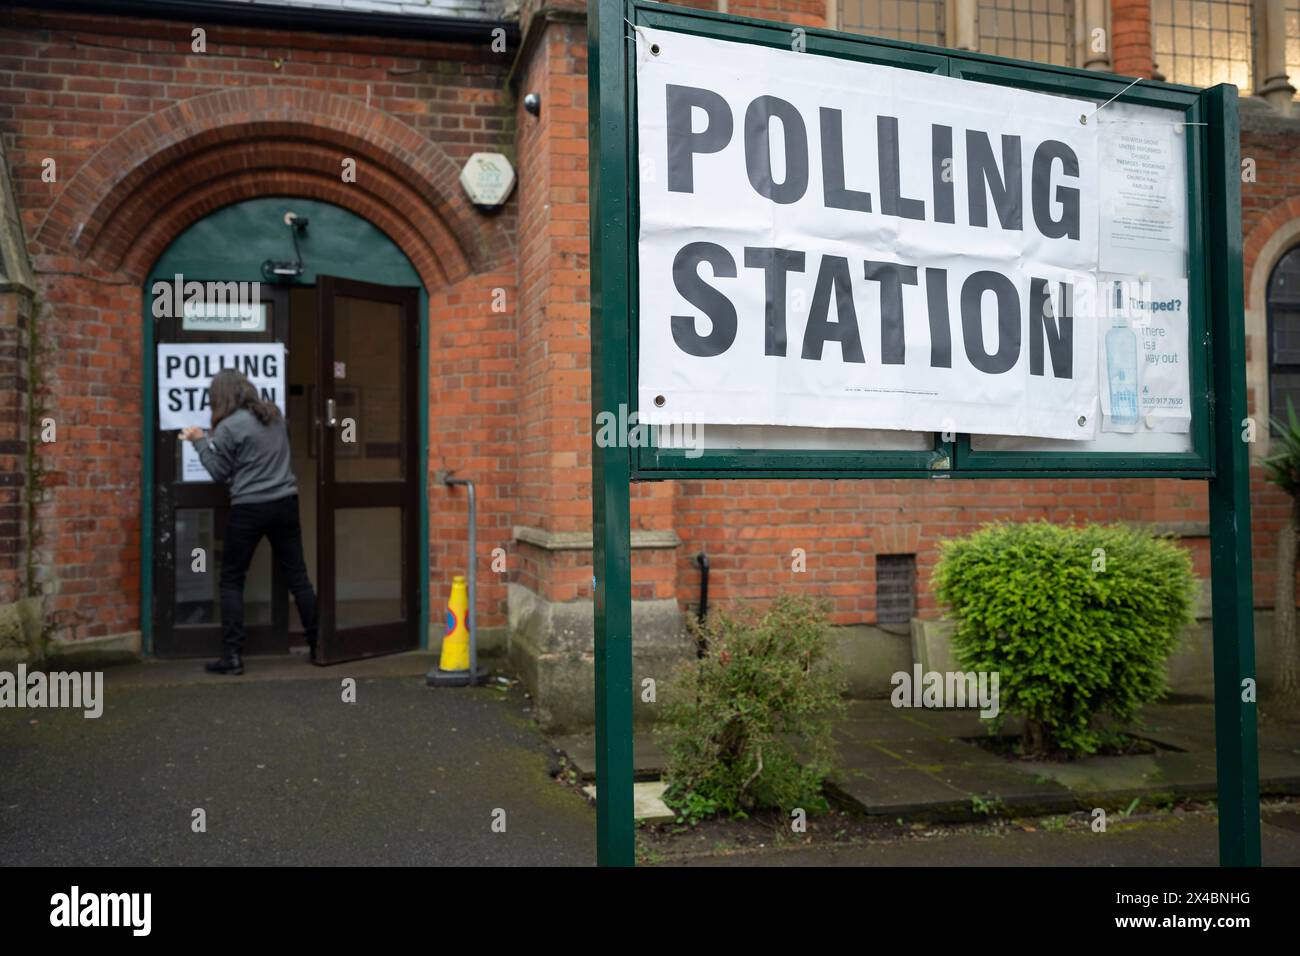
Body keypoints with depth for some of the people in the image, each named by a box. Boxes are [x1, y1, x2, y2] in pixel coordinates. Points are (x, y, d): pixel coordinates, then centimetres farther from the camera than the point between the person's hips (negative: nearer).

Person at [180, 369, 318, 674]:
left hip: (249, 509, -5)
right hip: (285, 502, 5)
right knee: (297, 575, 12)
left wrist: (200, 441, 6)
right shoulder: (275, 414, 7)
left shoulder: (229, 426, -11)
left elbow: (219, 471, -4)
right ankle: (318, 645, 15)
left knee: (231, 581, 6)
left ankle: (232, 655, 3)